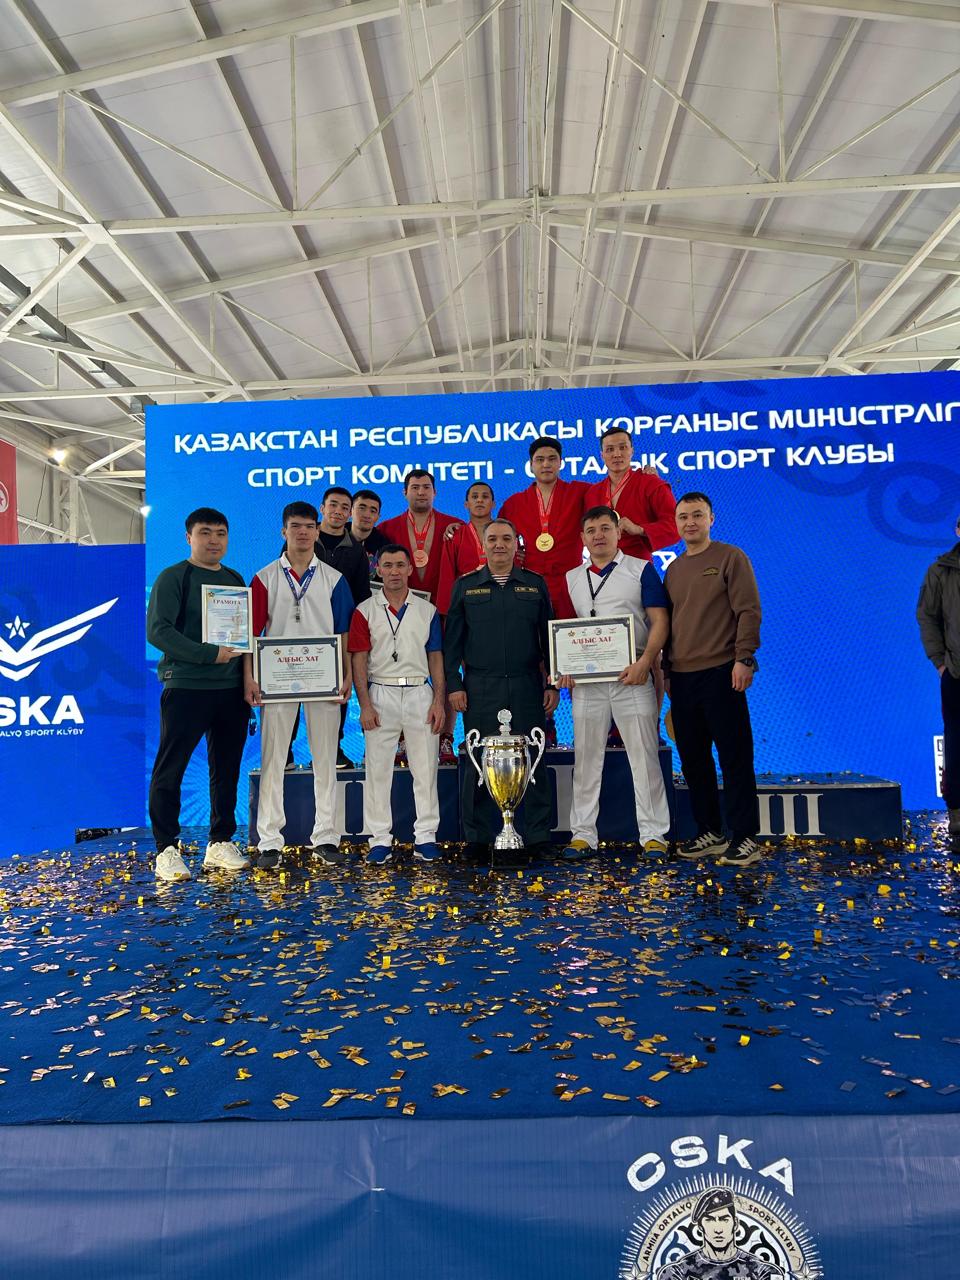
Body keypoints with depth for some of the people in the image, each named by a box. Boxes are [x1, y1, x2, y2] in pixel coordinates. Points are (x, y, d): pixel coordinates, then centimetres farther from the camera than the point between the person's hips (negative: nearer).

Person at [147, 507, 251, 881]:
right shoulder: (173, 577, -2)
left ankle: (220, 844, 20)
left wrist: (249, 679, 7)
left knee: (227, 769, 9)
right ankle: (167, 850, 7)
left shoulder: (235, 579, 15)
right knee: (170, 769, -2)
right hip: (186, 686, -5)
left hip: (232, 689, 6)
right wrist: (210, 654, -20)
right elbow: (158, 631, -13)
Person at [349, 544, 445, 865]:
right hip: (380, 694, -1)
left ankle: (425, 837, 12)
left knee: (425, 768, 3)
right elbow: (359, 660, 1)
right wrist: (365, 704, -8)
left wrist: (439, 700, 0)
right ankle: (380, 839, 11)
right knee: (378, 769, 3)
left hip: (420, 694, 1)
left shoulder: (428, 610, 9)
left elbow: (436, 658, 9)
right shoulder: (365, 611, 5)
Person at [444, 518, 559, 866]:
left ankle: (537, 837, 13)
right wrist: (454, 685, -1)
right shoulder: (465, 586, 8)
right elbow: (452, 640, 7)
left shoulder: (536, 585, 10)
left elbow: (548, 637, 10)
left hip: (527, 687, 1)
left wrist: (553, 684, 5)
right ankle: (477, 839, 14)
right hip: (480, 688, 0)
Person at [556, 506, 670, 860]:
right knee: (586, 758, 6)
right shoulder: (572, 579, 14)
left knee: (644, 756, -1)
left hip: (631, 676, -3)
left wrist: (644, 662, -17)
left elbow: (660, 621, -3)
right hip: (586, 681, 3)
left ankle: (653, 834, 7)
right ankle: (582, 834, 13)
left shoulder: (641, 570, 3)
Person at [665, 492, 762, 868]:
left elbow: (748, 611, -7)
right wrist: (665, 667, 12)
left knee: (734, 758, -3)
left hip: (720, 673, -6)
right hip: (681, 677, 6)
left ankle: (744, 838, 4)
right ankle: (708, 833, 20)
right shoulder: (673, 569, 16)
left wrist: (744, 658, -15)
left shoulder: (730, 558, 0)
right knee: (693, 758, 9)